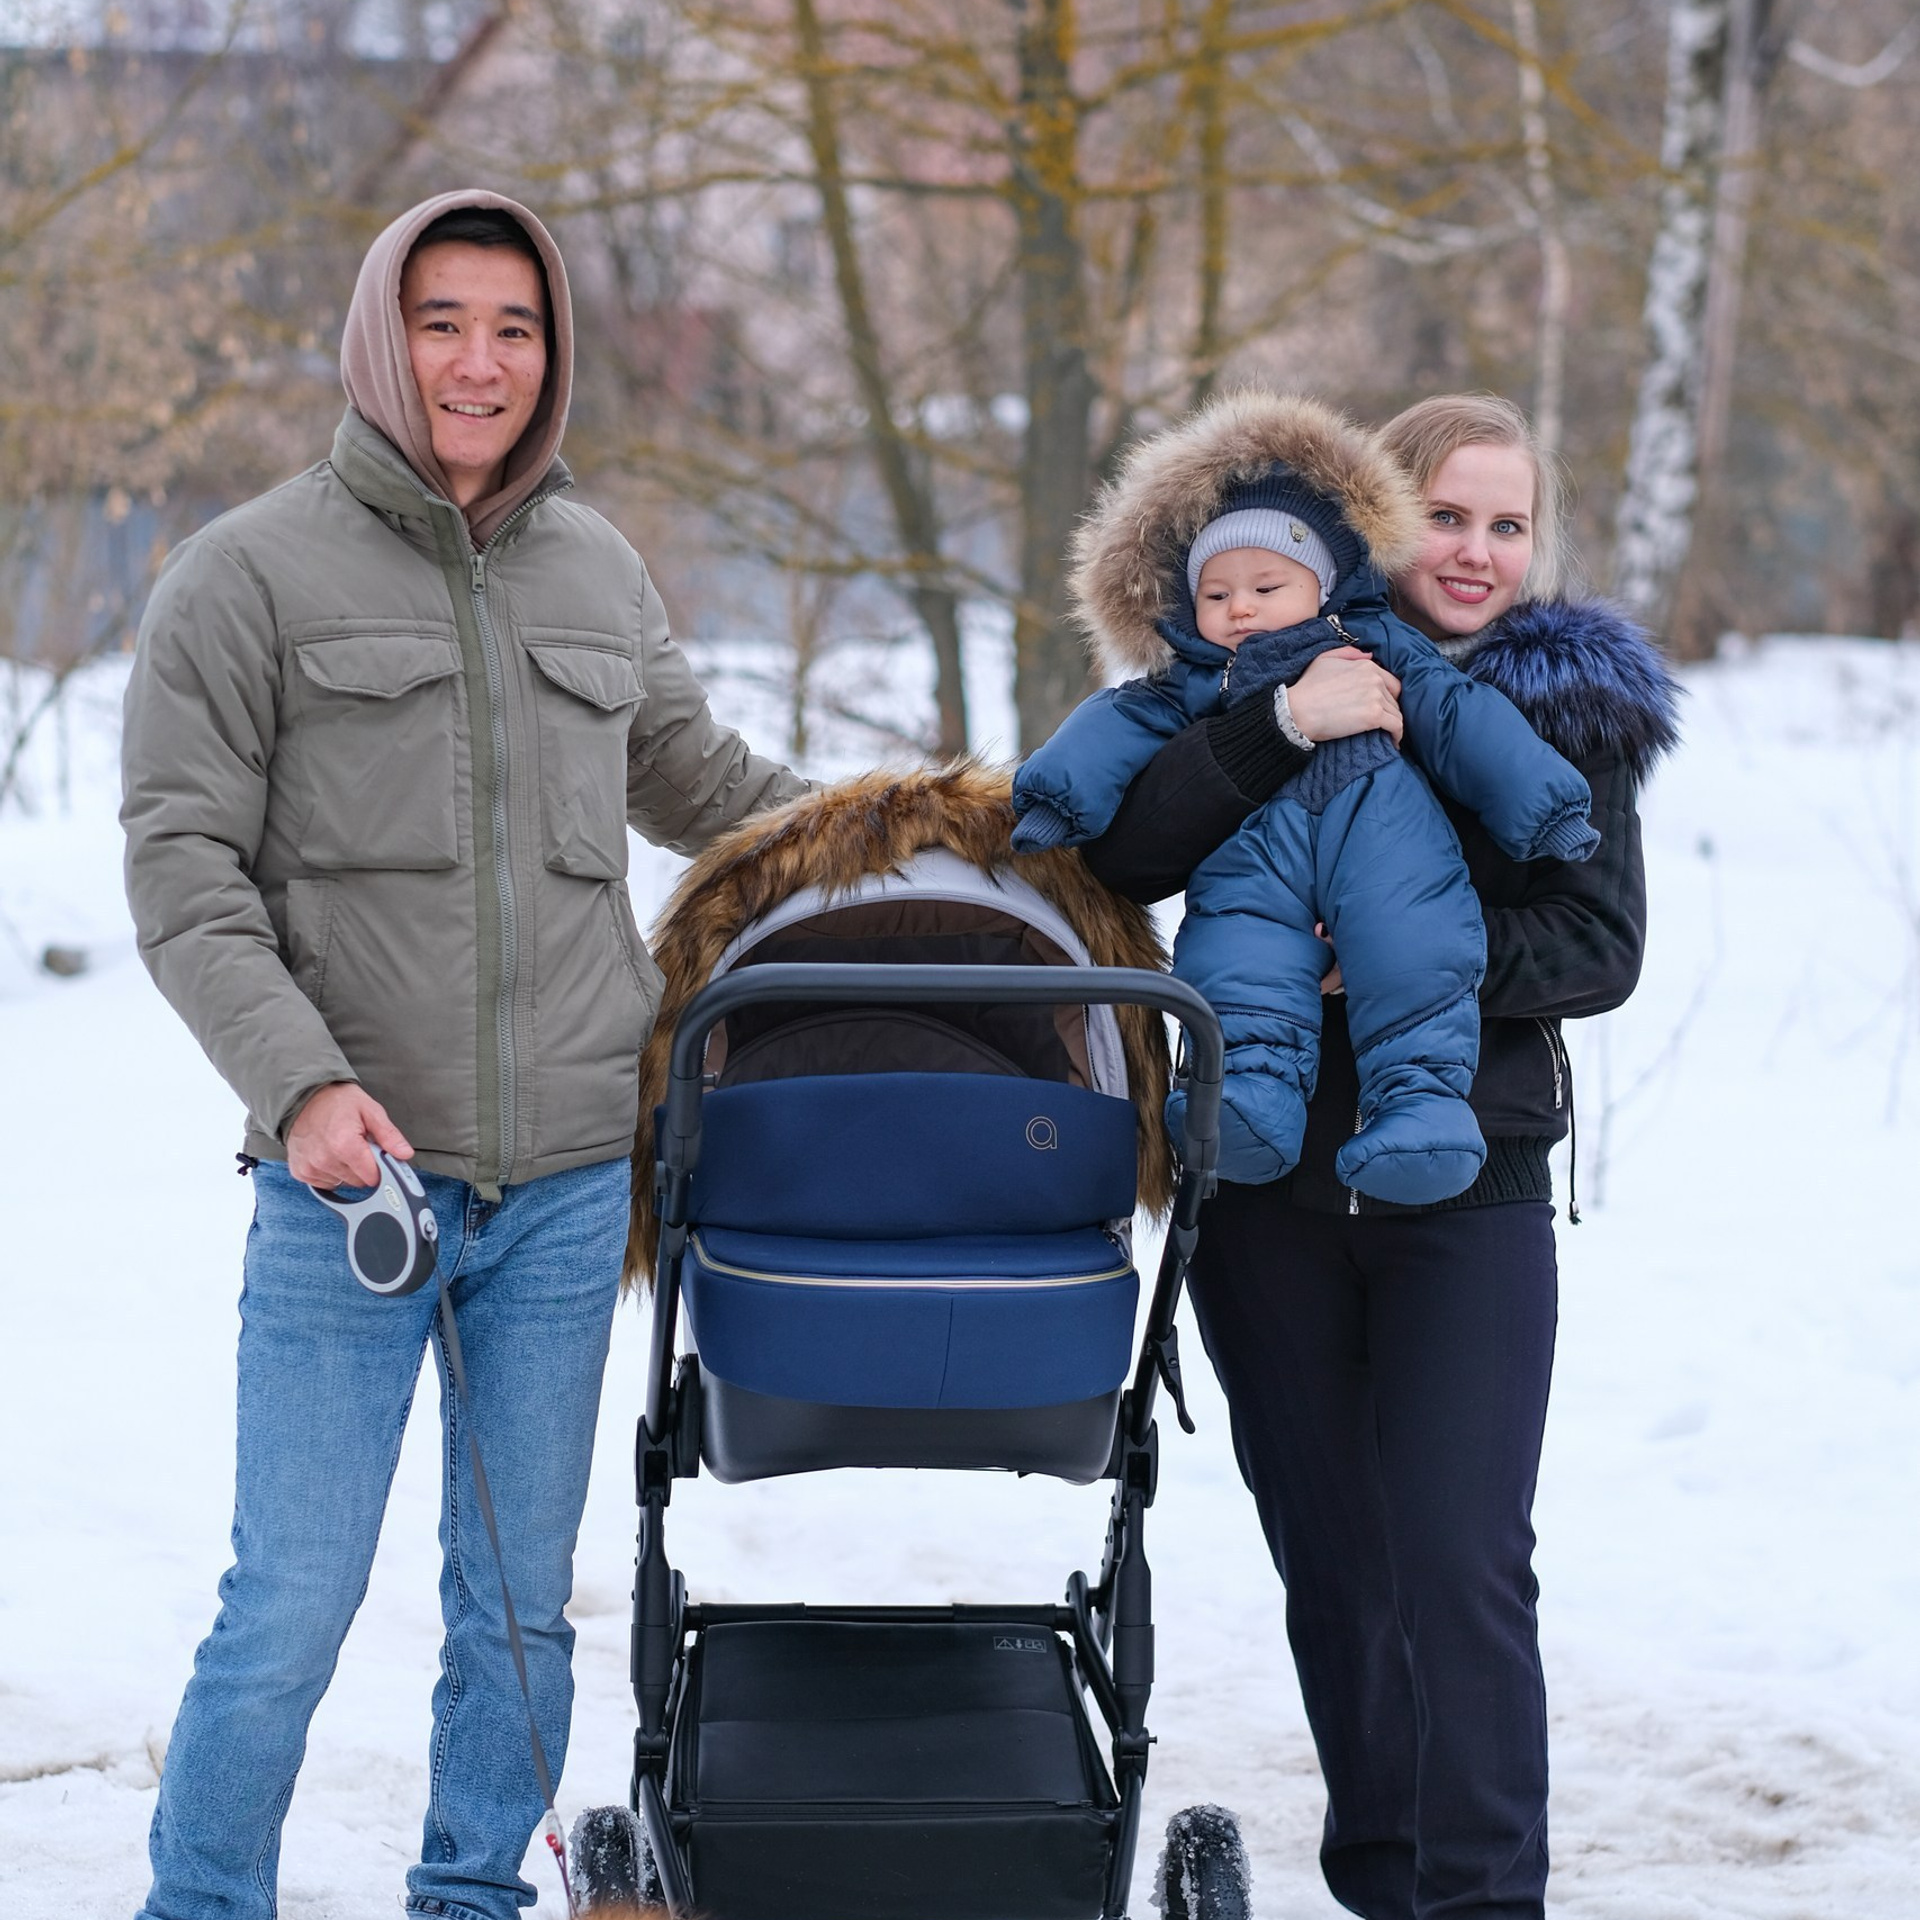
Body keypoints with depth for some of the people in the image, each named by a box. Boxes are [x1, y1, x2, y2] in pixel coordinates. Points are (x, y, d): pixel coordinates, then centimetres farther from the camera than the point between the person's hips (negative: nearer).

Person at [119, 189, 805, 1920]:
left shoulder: (600, 574, 13)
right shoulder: (253, 572, -1)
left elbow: (699, 784, 30)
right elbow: (183, 865, -5)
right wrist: (302, 1083, -18)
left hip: (569, 1177, 4)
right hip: (349, 1179, -4)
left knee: (521, 1602, 11)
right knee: (290, 1610, -5)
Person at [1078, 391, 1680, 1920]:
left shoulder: (1575, 704, 3)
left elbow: (1600, 947, -5)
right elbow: (1128, 857, -11)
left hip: (1469, 1191, -2)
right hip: (1272, 1185, 2)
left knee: (1462, 1560, -11)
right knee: (1331, 1552, 11)